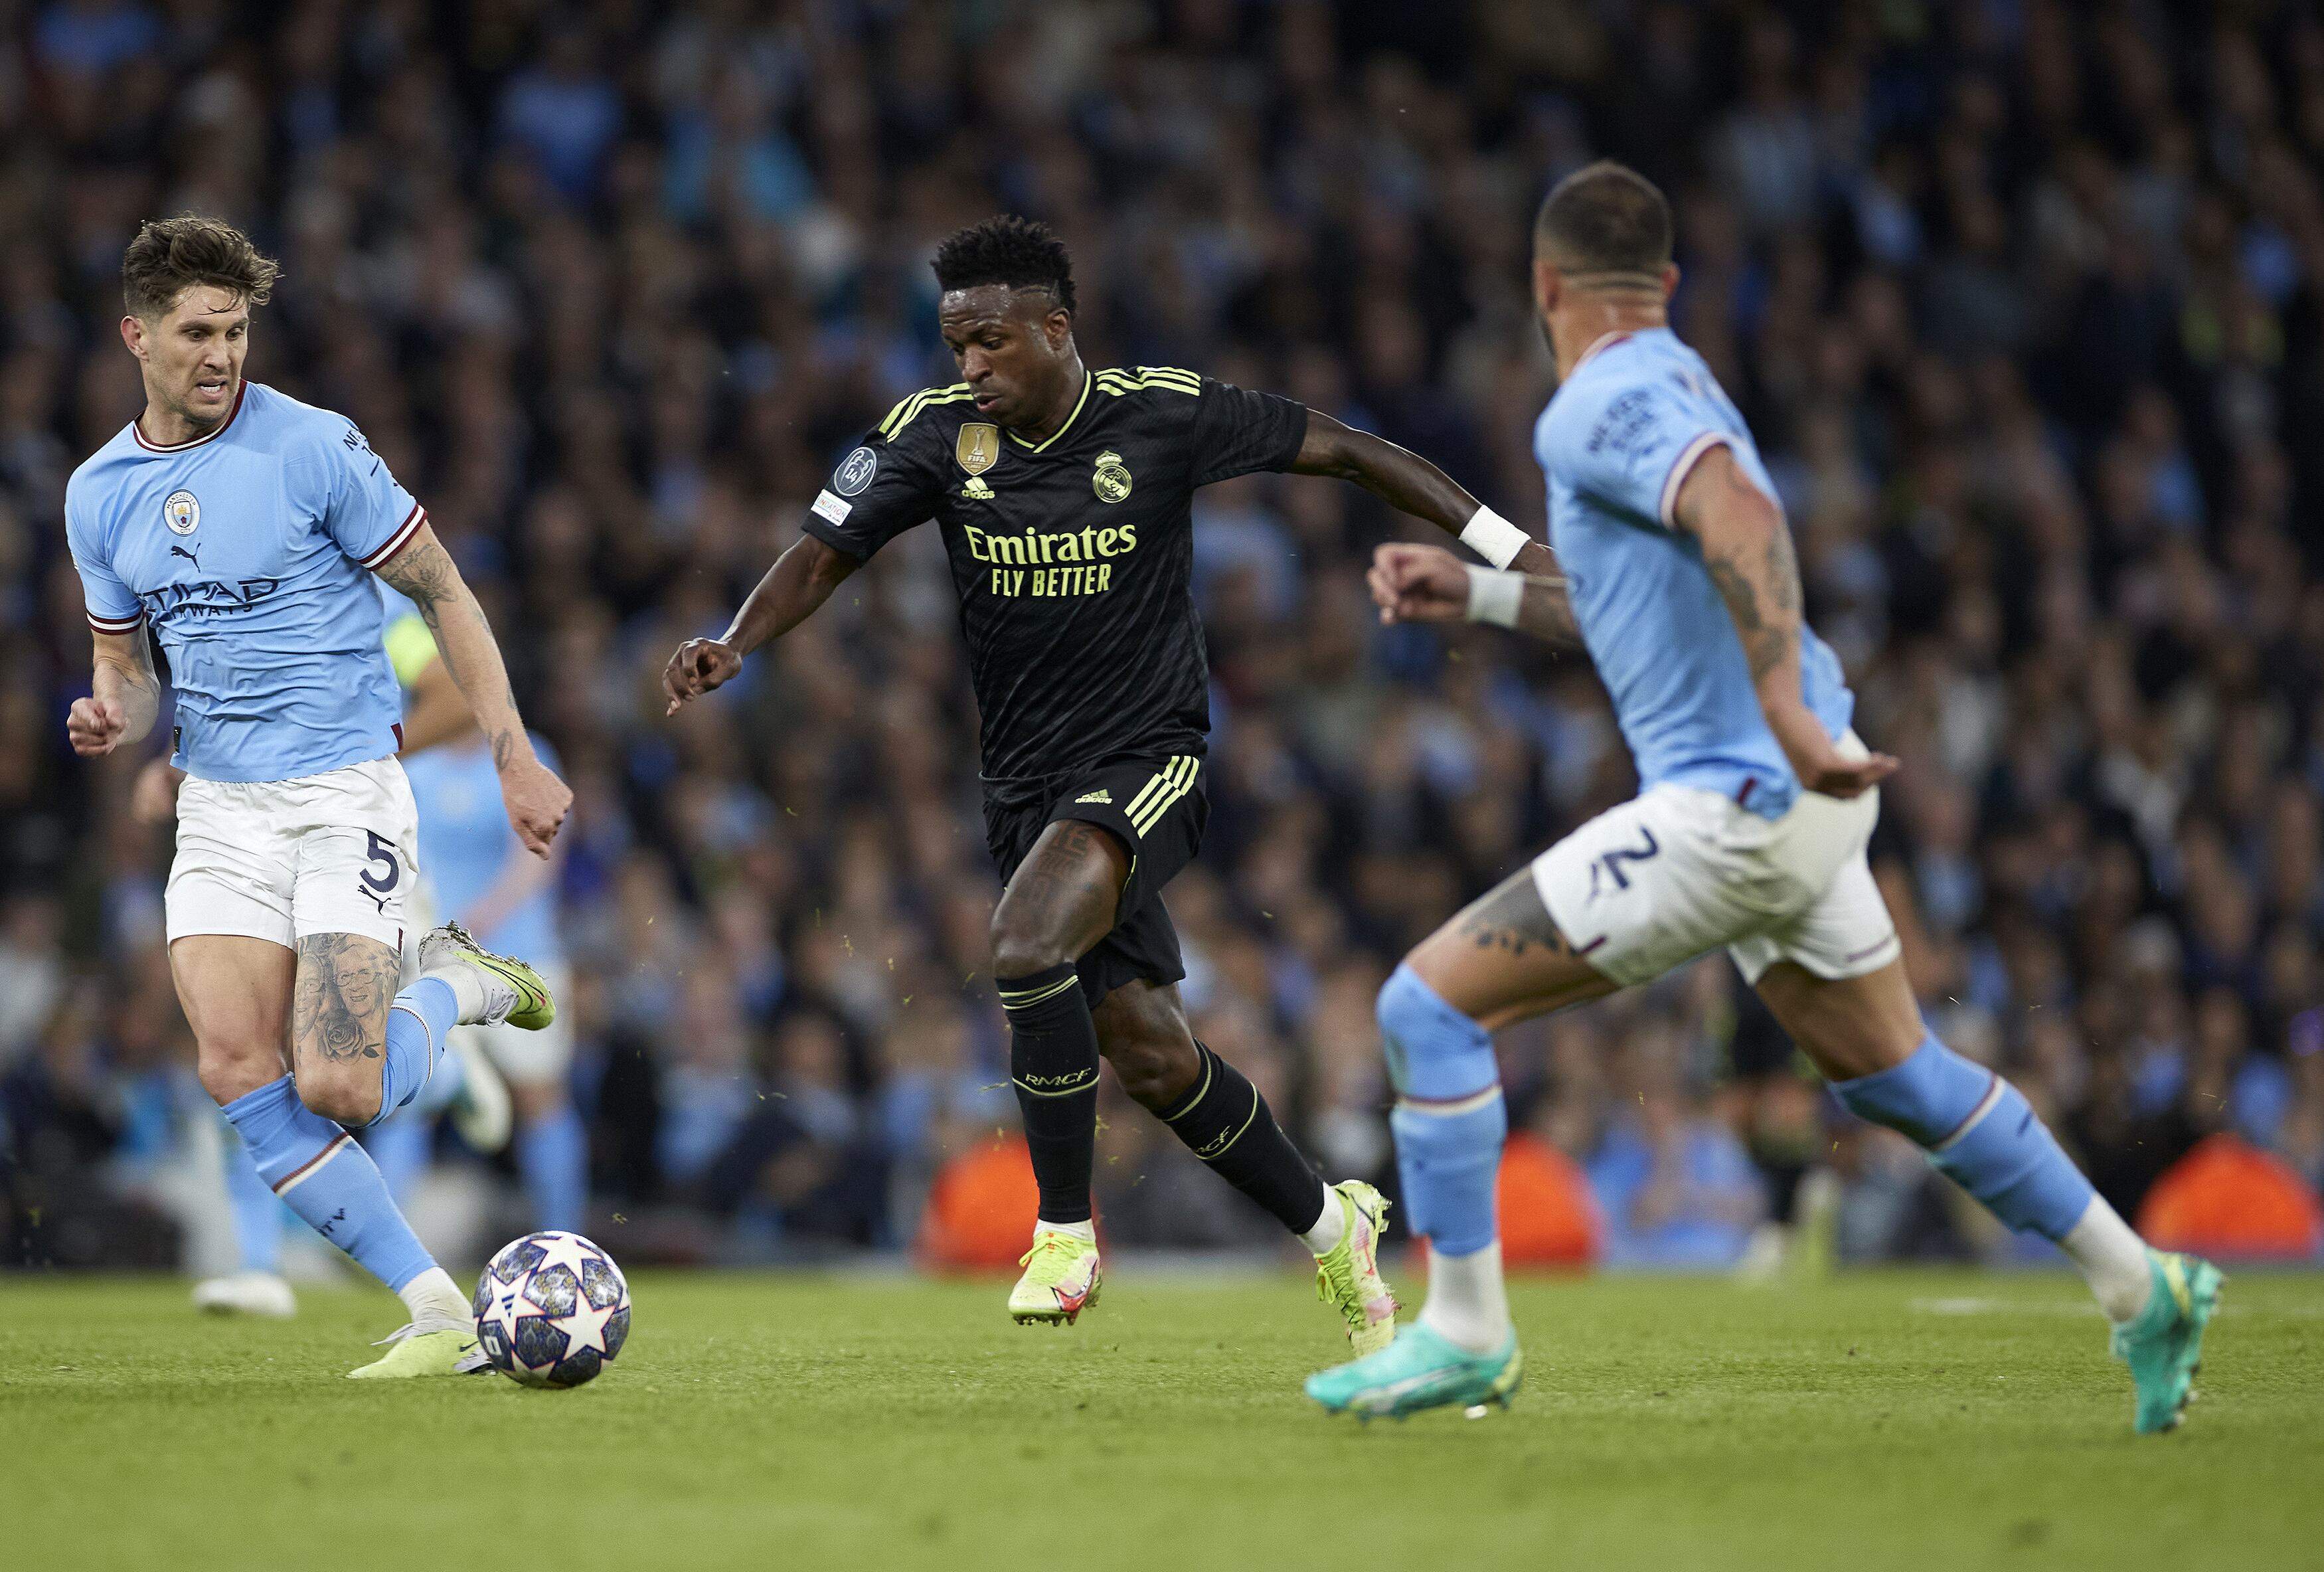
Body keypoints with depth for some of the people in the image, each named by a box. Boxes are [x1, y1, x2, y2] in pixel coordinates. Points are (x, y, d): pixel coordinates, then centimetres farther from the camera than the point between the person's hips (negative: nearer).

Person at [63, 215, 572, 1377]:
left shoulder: (313, 448, -8)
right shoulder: (98, 495, 7)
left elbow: (442, 594, -2)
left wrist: (516, 758, -6)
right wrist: (112, 719, -6)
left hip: (345, 796, -5)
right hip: (219, 808, 5)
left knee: (338, 1092, -18)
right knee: (237, 1073, -14)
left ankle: (463, 987, 16)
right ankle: (438, 1313, -4)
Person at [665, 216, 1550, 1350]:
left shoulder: (1165, 415, -10)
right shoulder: (936, 434, -4)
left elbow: (1339, 450, -2)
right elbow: (825, 554, -5)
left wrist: (1511, 549, -2)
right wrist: (735, 644, -25)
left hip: (1149, 758, -4)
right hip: (1027, 783, 4)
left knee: (1026, 945, -30)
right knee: (1150, 1057, 6)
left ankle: (1064, 1228, -13)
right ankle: (1330, 1226, 29)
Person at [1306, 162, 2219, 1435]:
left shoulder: (1600, 408, -14)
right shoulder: (1675, 388, 16)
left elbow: (1740, 515, -33)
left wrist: (1787, 719, -40)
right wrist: (1478, 594, 25)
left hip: (1731, 807, -10)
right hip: (1796, 798, 10)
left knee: (1429, 1003, -5)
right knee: (1894, 1075, 23)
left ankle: (1463, 1333, 1)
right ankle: (2140, 1291, 28)